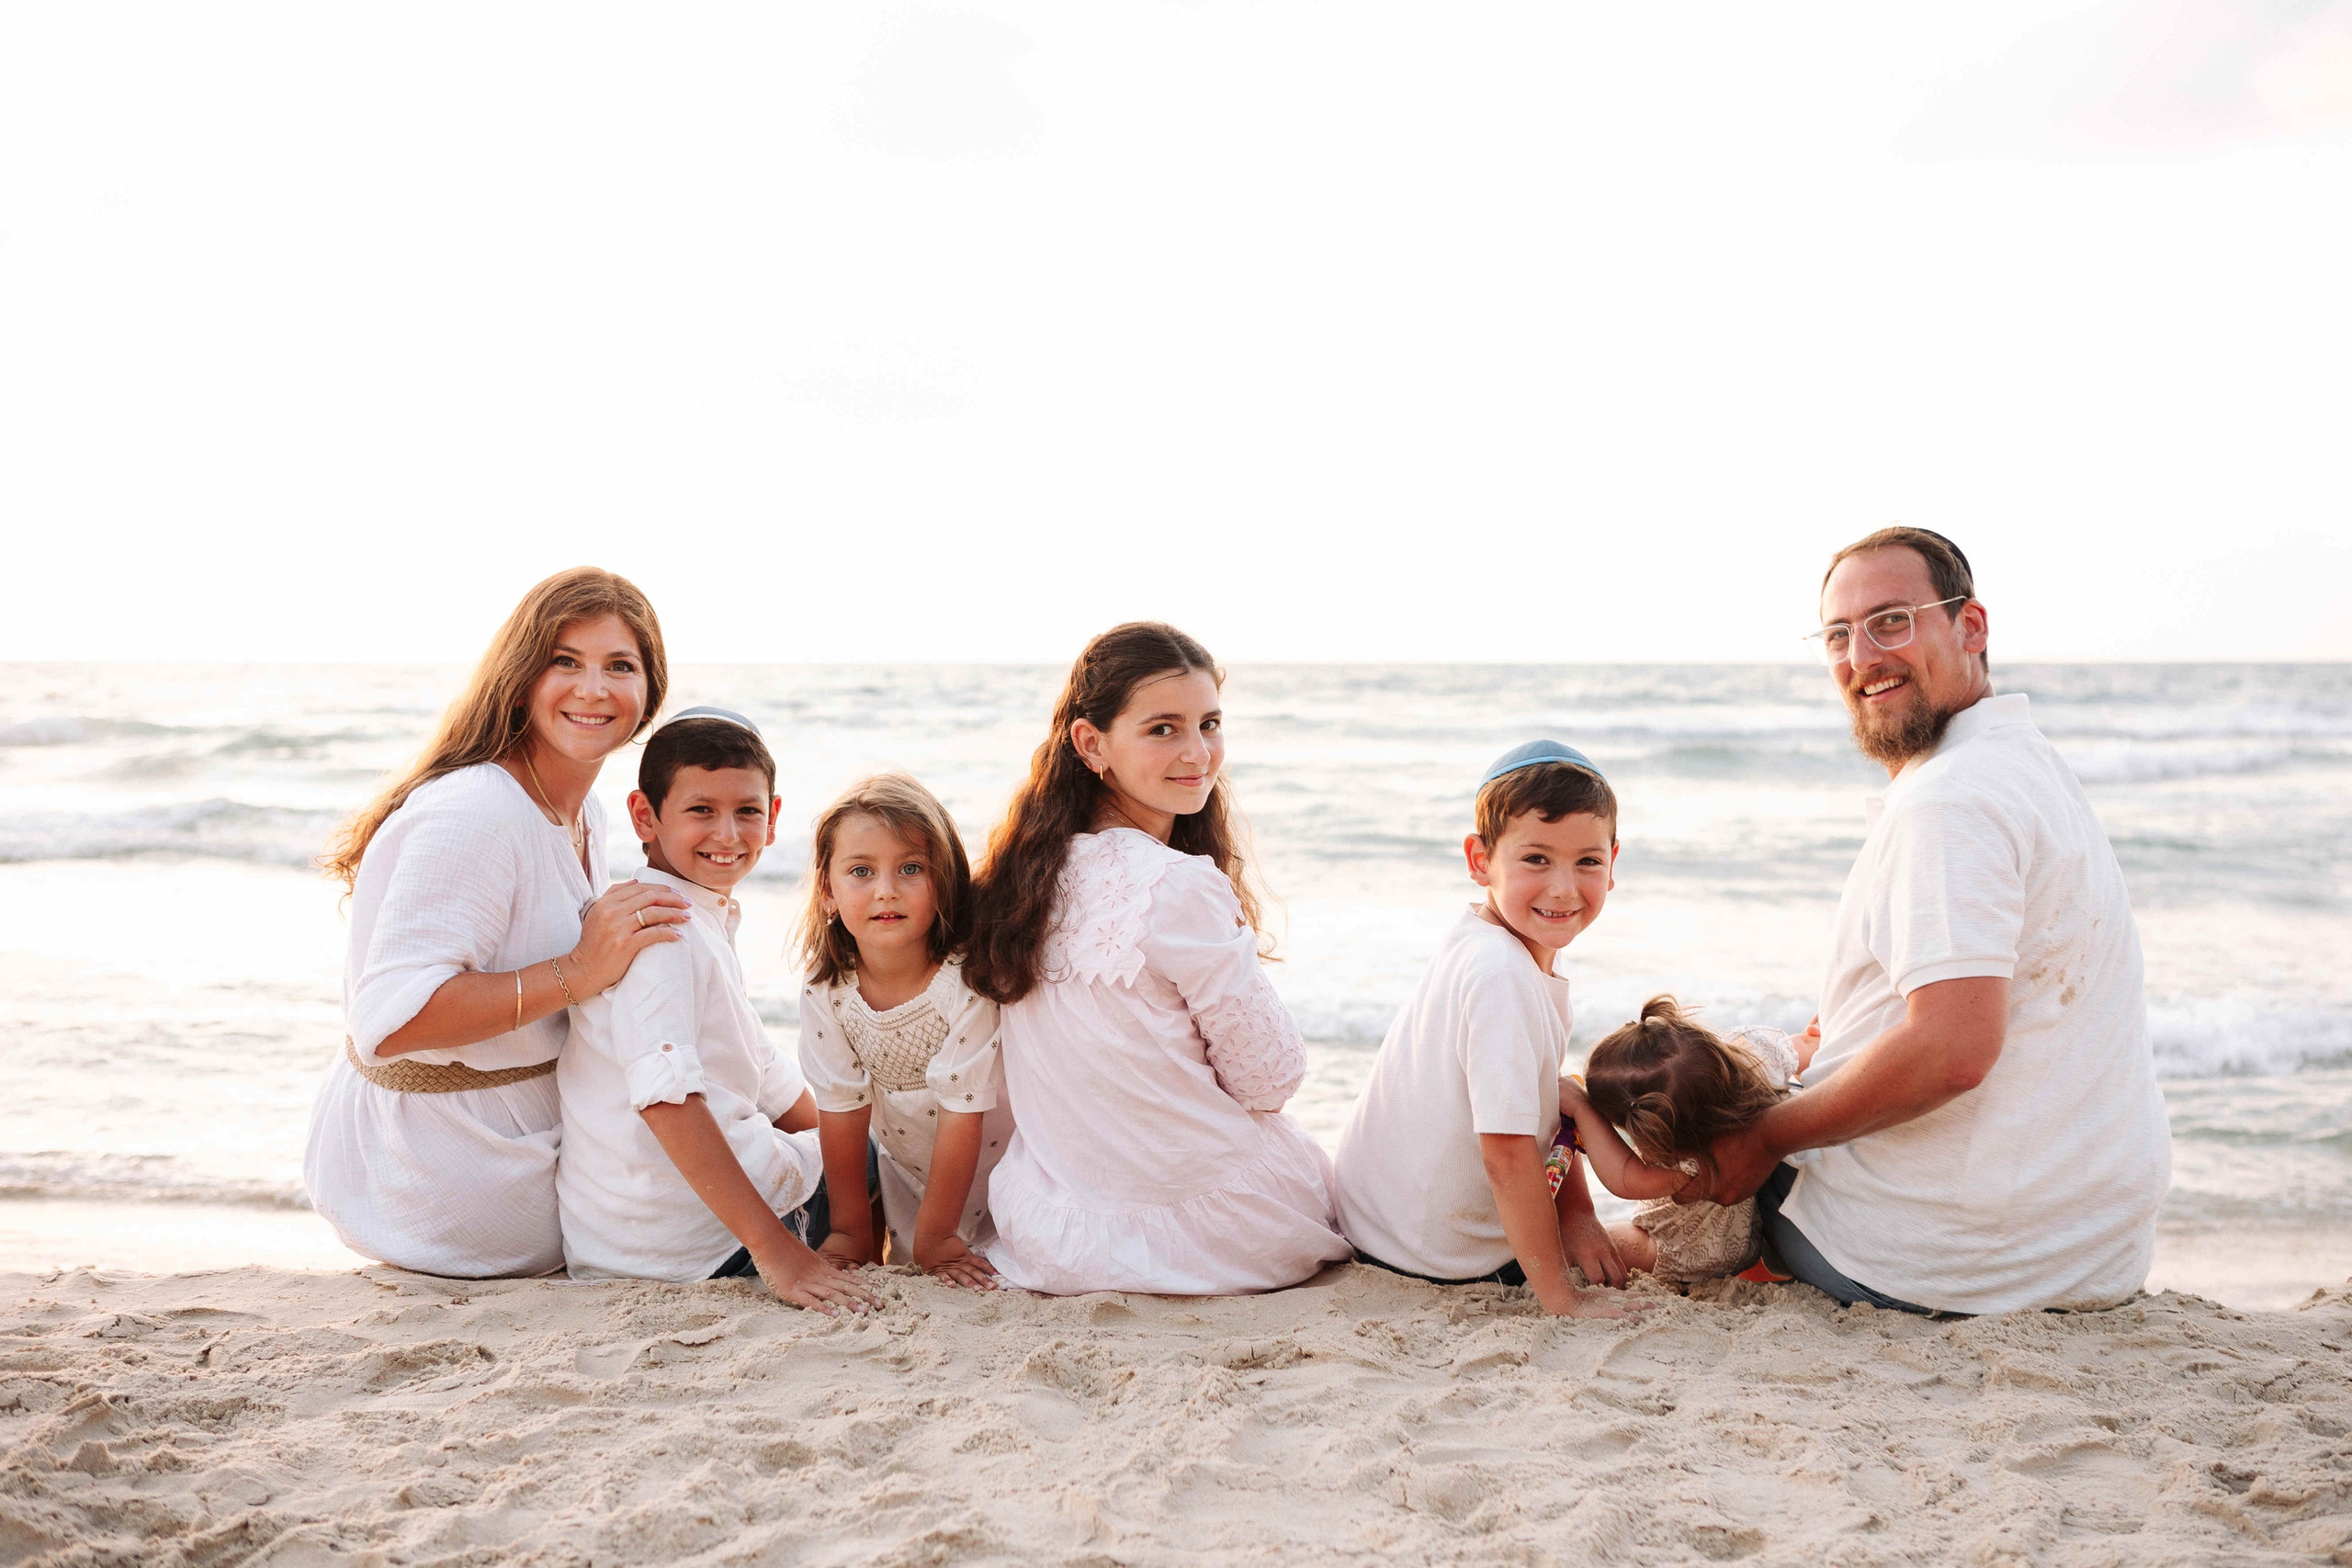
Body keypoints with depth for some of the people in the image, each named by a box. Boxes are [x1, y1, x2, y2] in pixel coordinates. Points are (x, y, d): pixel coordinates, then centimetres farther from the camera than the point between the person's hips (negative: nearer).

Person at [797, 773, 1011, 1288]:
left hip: (997, 1166, -3)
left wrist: (933, 1237, -21)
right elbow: (842, 1110, -9)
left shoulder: (966, 983, -31)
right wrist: (851, 1229, -5)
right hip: (905, 1166, 4)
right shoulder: (826, 992, -18)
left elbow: (961, 1116, -26)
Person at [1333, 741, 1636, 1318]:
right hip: (1432, 1260, -9)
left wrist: (1576, 1216, -2)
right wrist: (1562, 1297, -25)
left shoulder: (1529, 954, 0)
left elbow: (1549, 1106, 8)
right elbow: (1508, 1152, -30)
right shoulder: (1501, 978, -30)